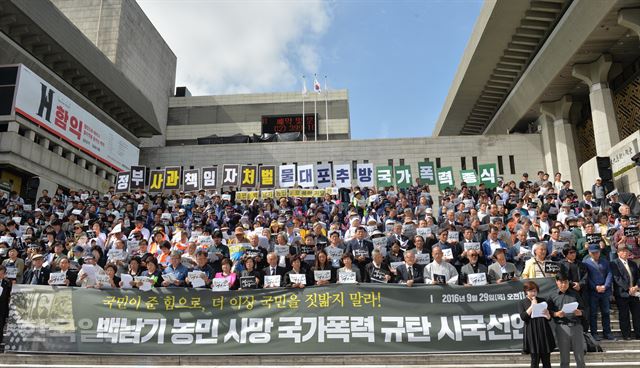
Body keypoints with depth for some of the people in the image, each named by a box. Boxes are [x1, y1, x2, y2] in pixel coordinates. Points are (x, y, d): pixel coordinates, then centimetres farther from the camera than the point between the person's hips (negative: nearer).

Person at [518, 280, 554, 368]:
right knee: (535, 360, -1)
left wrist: (547, 315, -14)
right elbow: (523, 317, -10)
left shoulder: (542, 301, 10)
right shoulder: (522, 303, 5)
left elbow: (549, 318, 9)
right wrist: (532, 305, -9)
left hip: (544, 332, 2)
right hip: (532, 333, -2)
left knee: (546, 360, 4)